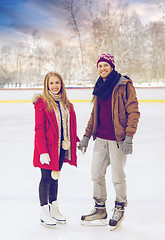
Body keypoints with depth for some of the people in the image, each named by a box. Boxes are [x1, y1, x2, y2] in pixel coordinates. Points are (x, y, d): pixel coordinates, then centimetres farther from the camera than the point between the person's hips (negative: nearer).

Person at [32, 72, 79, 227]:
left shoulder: (66, 104, 9)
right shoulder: (42, 103, -11)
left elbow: (70, 126, 17)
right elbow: (39, 128, -15)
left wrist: (76, 141, 14)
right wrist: (43, 151, -19)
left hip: (62, 147, 6)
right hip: (47, 147, -6)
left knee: (55, 176, 16)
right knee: (46, 178, 3)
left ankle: (54, 209, 29)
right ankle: (44, 213, 16)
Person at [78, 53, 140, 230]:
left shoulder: (124, 85, -8)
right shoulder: (100, 87, 14)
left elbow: (133, 111, -12)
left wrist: (129, 137, -18)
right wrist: (86, 136, 16)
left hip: (117, 140, -7)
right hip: (100, 139, 7)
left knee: (117, 177, 3)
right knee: (96, 174, 11)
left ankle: (119, 209, 26)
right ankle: (100, 210, 27)